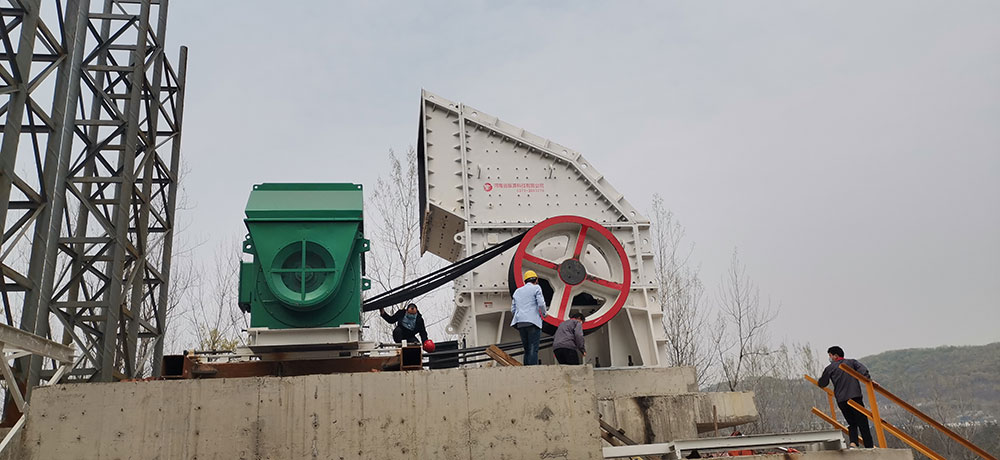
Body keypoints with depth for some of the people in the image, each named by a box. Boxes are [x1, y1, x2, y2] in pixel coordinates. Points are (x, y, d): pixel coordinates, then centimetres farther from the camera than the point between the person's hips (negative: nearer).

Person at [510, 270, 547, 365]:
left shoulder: (517, 291, 21)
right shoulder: (536, 288, 4)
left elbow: (513, 310, 15)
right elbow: (541, 304, -8)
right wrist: (543, 313, 9)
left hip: (520, 323, 5)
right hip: (533, 322, -5)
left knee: (527, 349, 10)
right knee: (533, 349, -8)